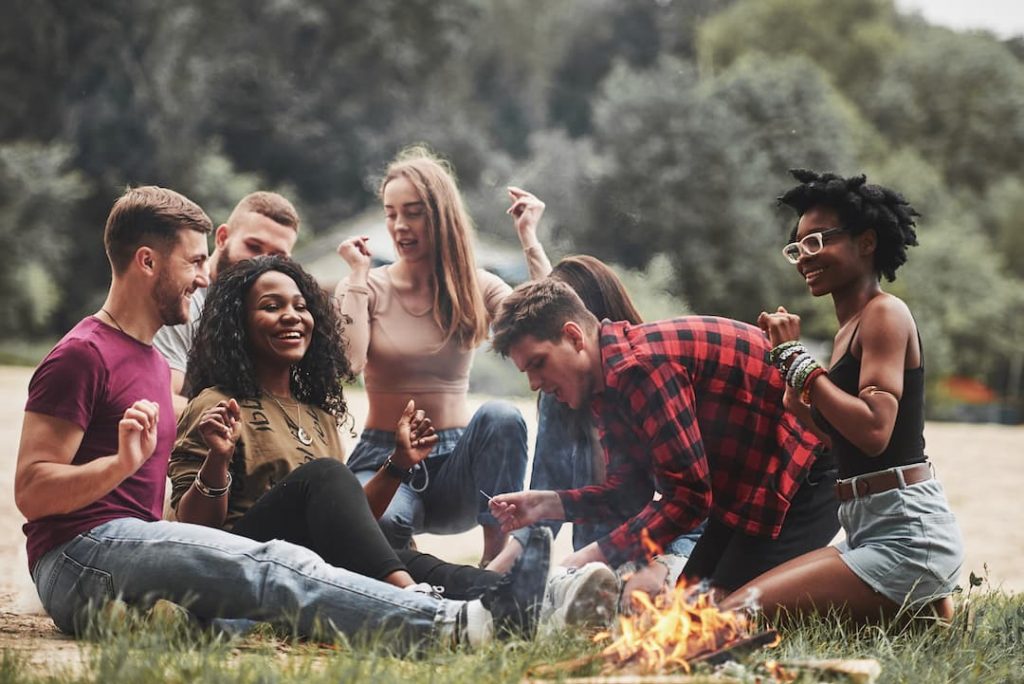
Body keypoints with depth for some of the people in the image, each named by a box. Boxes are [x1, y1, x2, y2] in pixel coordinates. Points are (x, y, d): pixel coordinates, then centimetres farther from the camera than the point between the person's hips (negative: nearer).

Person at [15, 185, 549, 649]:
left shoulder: (151, 359, 26)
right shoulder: (81, 355, -4)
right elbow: (31, 493, -10)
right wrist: (124, 462, -26)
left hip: (134, 549, 8)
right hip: (83, 557, -8)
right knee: (273, 567, -27)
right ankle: (462, 625, -39)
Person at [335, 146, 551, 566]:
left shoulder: (475, 288, 7)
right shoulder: (366, 288, 3)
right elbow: (347, 364, -17)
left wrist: (529, 239, -6)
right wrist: (358, 274, -9)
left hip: (456, 459, 2)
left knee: (500, 416, -32)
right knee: (385, 520, -38)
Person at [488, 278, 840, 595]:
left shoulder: (638, 366, -26)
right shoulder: (608, 382, 7)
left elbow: (688, 495, -27)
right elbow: (632, 490, 7)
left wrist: (597, 555, -25)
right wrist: (551, 504, -7)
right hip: (746, 487, 10)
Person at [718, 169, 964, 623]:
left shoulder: (885, 314, -9)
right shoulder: (848, 329, 19)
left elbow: (874, 430, -22)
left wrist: (797, 359, -13)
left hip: (906, 532, -10)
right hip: (870, 531, 10)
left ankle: (923, 614, -7)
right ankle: (928, 609, 12)